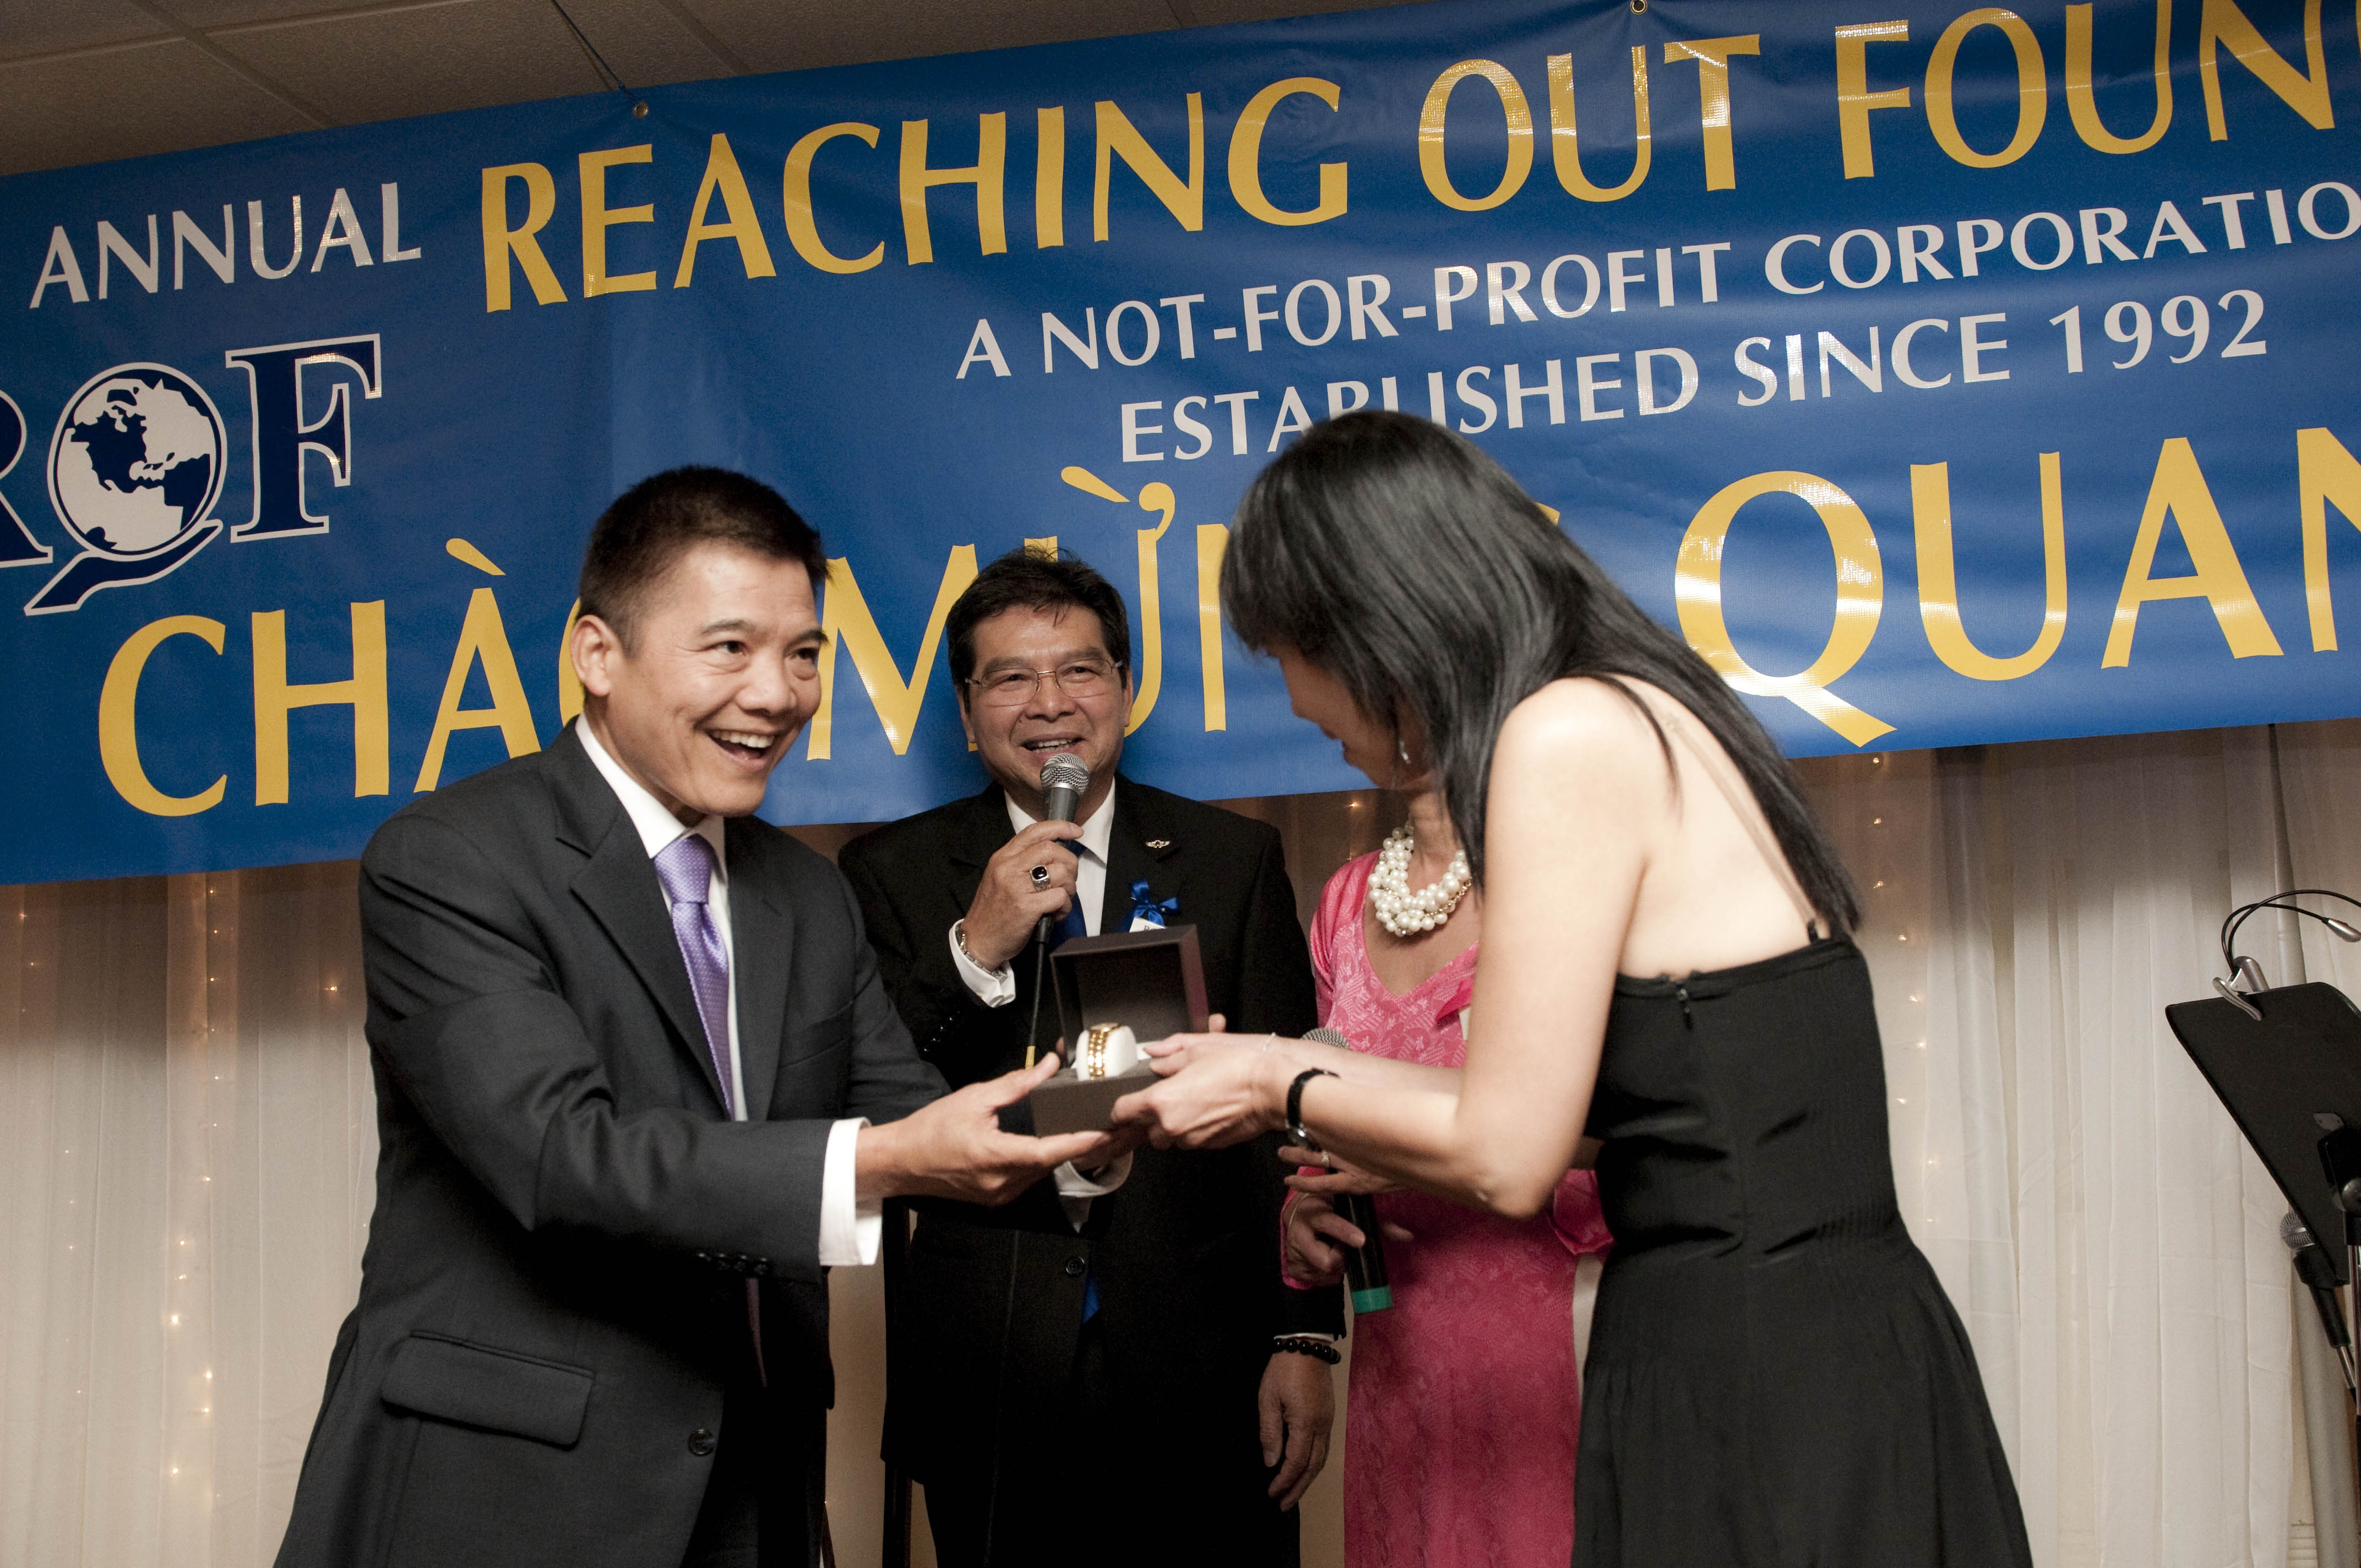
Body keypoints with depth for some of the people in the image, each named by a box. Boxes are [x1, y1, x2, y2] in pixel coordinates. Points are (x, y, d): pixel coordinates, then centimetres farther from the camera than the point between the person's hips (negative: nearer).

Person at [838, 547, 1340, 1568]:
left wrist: (1304, 1340, -4)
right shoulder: (892, 874, 3)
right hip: (988, 1385, 0)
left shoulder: (1233, 860, 4)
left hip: (1201, 1375, 0)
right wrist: (977, 949, -17)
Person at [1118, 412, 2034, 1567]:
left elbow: (1505, 1158, -14)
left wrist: (1284, 1091, 2)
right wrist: (1291, 1073, 21)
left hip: (1757, 1376, -9)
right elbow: (1550, 1107, 13)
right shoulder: (1635, 715, 12)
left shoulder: (1570, 733, -15)